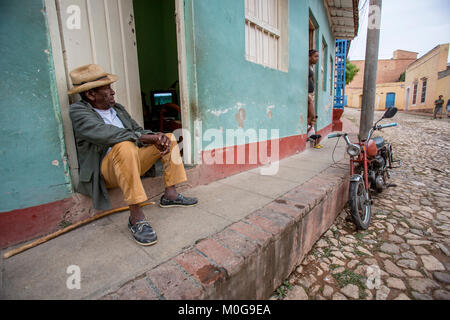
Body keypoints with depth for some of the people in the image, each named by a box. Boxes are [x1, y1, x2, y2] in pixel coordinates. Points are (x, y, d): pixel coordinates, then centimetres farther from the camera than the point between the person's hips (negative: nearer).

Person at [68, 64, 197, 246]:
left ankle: (170, 195, -4)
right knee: (125, 146, -38)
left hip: (133, 163, 8)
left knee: (169, 138, 4)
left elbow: (138, 130, 10)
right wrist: (147, 138, -28)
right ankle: (136, 218, -34)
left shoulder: (117, 108, 15)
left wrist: (157, 137, -13)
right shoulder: (78, 111, -8)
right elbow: (104, 133, -27)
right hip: (106, 170, -7)